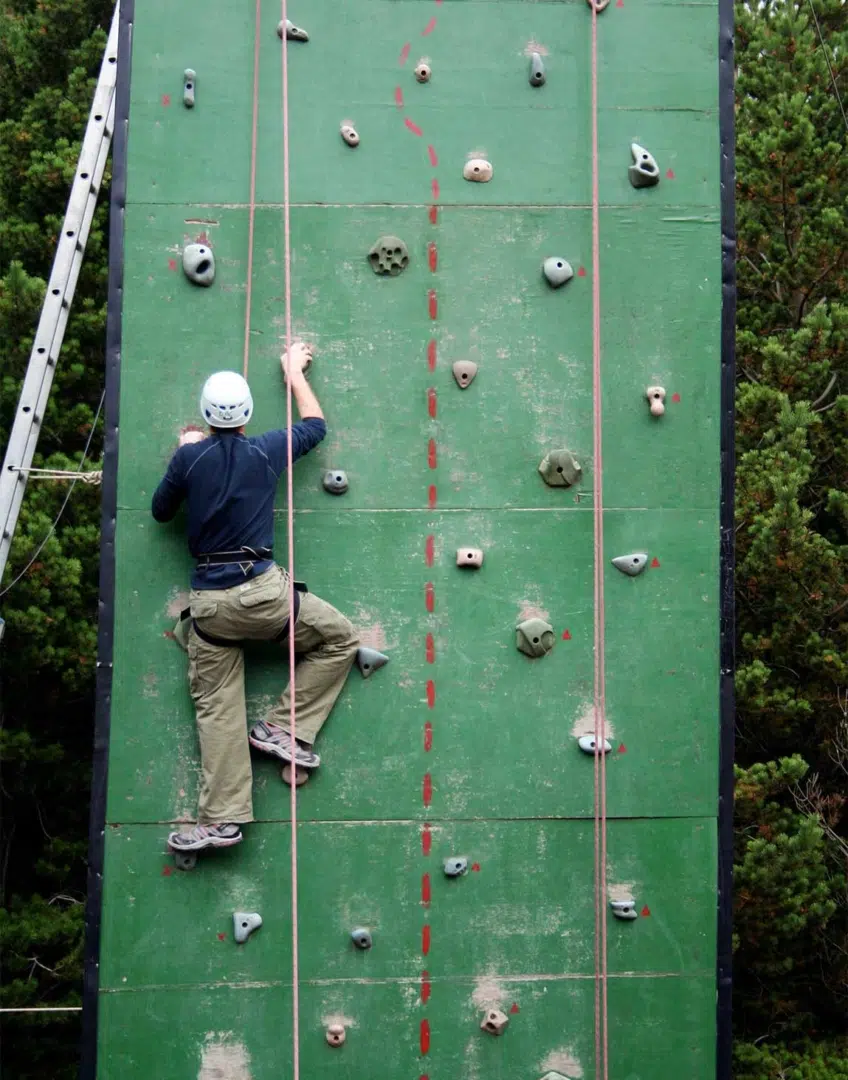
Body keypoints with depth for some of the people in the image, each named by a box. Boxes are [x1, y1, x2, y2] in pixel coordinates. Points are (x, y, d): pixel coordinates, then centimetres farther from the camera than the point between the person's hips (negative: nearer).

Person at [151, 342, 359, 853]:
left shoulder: (189, 456, 1)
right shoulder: (266, 451, 1)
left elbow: (161, 510, 16)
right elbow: (316, 425, 21)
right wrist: (295, 372, 33)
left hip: (207, 600, 2)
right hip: (261, 590, -2)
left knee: (218, 708, 7)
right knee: (341, 639, 16)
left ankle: (221, 819, 5)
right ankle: (284, 727, 11)